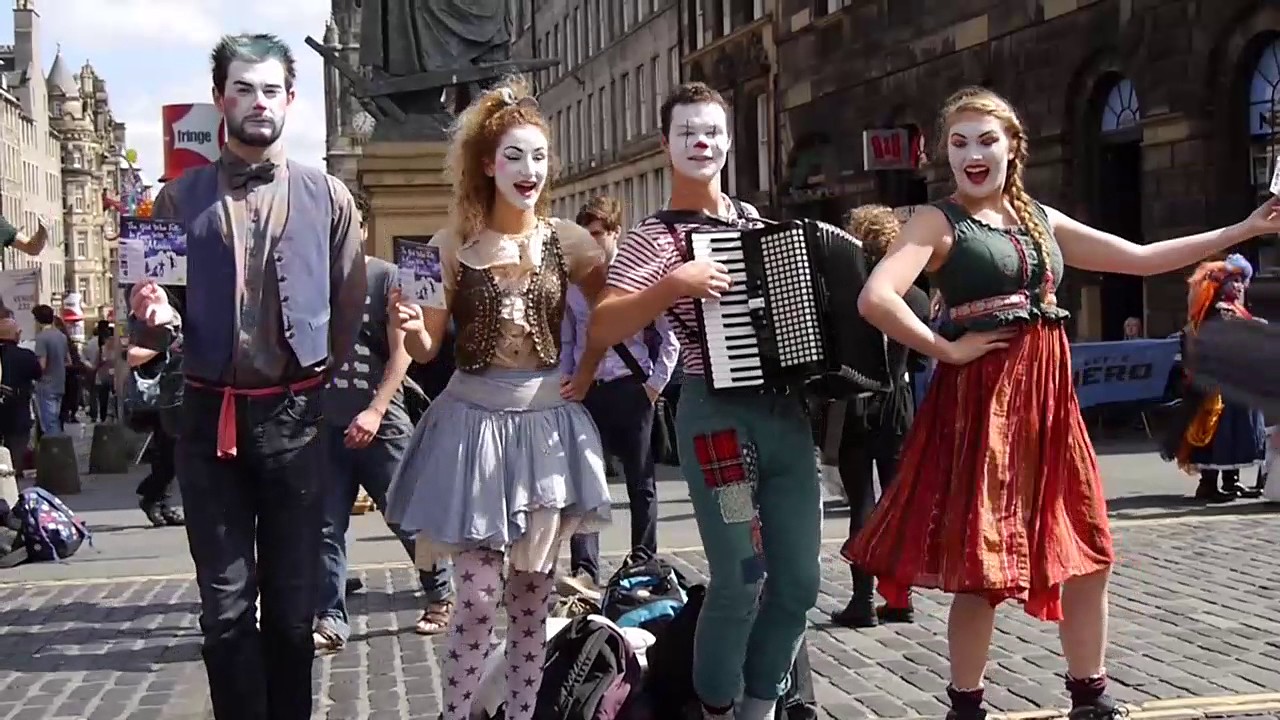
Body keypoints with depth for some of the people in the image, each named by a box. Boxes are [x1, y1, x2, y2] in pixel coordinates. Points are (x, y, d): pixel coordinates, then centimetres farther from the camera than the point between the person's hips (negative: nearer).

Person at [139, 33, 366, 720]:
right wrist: (157, 314, -10)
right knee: (226, 602, 4)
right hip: (209, 414, 0)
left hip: (294, 416, 0)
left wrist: (316, 381, 8)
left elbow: (349, 308, 8)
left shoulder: (328, 197, 4)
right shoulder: (180, 197, 7)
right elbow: (157, 304, 11)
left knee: (292, 599, 9)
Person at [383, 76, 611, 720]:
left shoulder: (568, 241, 1)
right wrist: (410, 326, -21)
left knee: (532, 591, 11)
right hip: (473, 422, -2)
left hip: (546, 422, 2)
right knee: (479, 597, -6)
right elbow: (426, 349, -2)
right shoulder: (453, 244, -4)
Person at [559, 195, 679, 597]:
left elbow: (669, 337, 1)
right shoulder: (573, 283, 7)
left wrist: (655, 384, -4)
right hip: (587, 393, 2)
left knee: (641, 483, 8)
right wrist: (566, 384, 3)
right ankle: (584, 572, -10)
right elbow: (566, 342, 15)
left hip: (631, 390, -2)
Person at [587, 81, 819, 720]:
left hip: (788, 410, 6)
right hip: (718, 415, -6)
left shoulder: (755, 222, 15)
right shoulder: (654, 237, -3)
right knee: (739, 582, -6)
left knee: (799, 581, 8)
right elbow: (598, 334, -14)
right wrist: (673, 285, -23)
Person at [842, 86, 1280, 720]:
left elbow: (1143, 259, 17)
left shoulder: (1043, 221, 14)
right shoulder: (939, 222, -5)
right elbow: (875, 299, -21)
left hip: (1048, 398, 7)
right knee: (983, 567, -1)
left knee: (1087, 555, 11)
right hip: (980, 399, -6)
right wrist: (946, 350, -13)